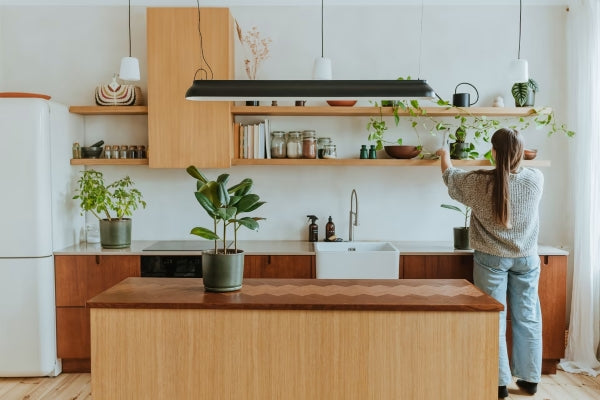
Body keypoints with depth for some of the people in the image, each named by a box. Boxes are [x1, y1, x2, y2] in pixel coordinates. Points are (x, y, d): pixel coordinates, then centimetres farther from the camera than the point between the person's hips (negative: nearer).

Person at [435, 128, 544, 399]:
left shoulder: (479, 182, -14)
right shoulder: (536, 179, -9)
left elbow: (450, 176, 5)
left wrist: (444, 155, 26)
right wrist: (513, 159, 36)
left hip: (491, 259, -2)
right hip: (526, 259, 3)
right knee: (528, 319, 12)